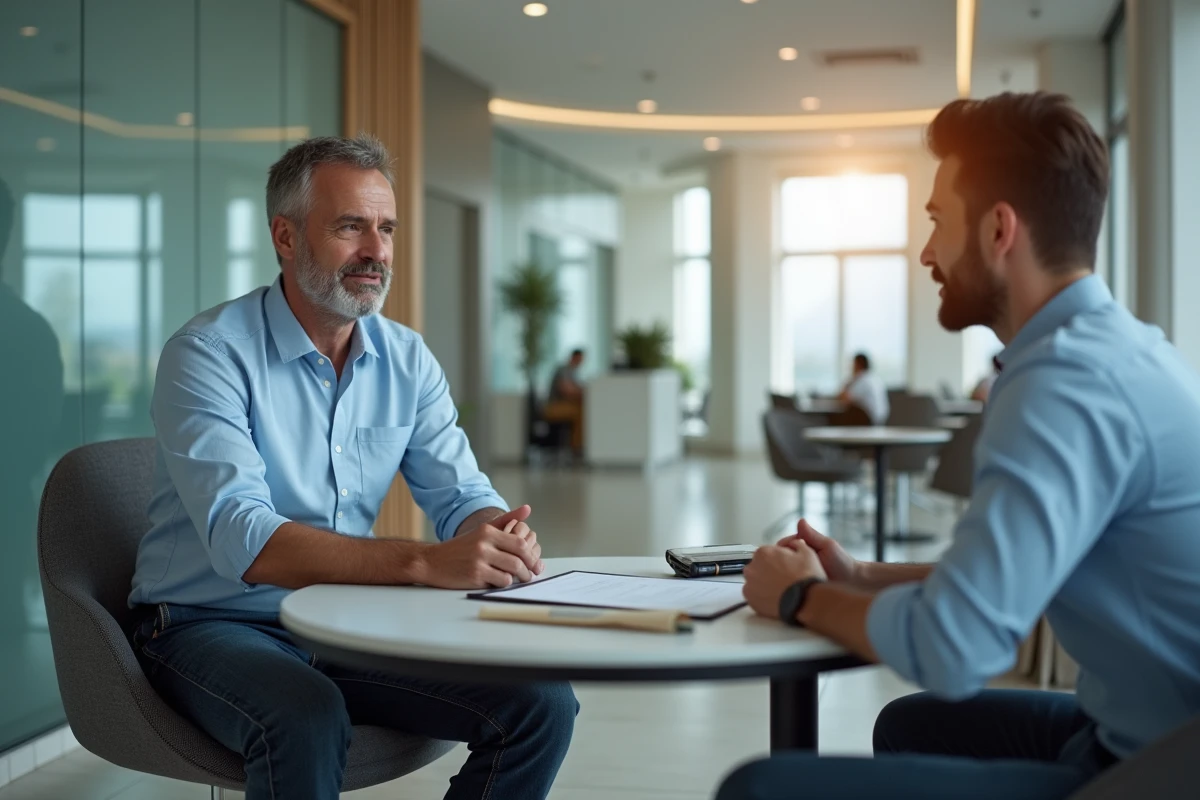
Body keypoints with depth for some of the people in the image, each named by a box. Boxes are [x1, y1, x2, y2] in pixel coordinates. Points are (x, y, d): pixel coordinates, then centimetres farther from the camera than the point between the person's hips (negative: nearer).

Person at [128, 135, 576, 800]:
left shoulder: (406, 360, 4)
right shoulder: (210, 353, -15)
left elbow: (460, 497, 2)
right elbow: (244, 543, -28)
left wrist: (500, 534, -25)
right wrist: (423, 563, -39)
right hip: (215, 625, -5)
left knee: (542, 703, -11)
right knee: (306, 718, -37)